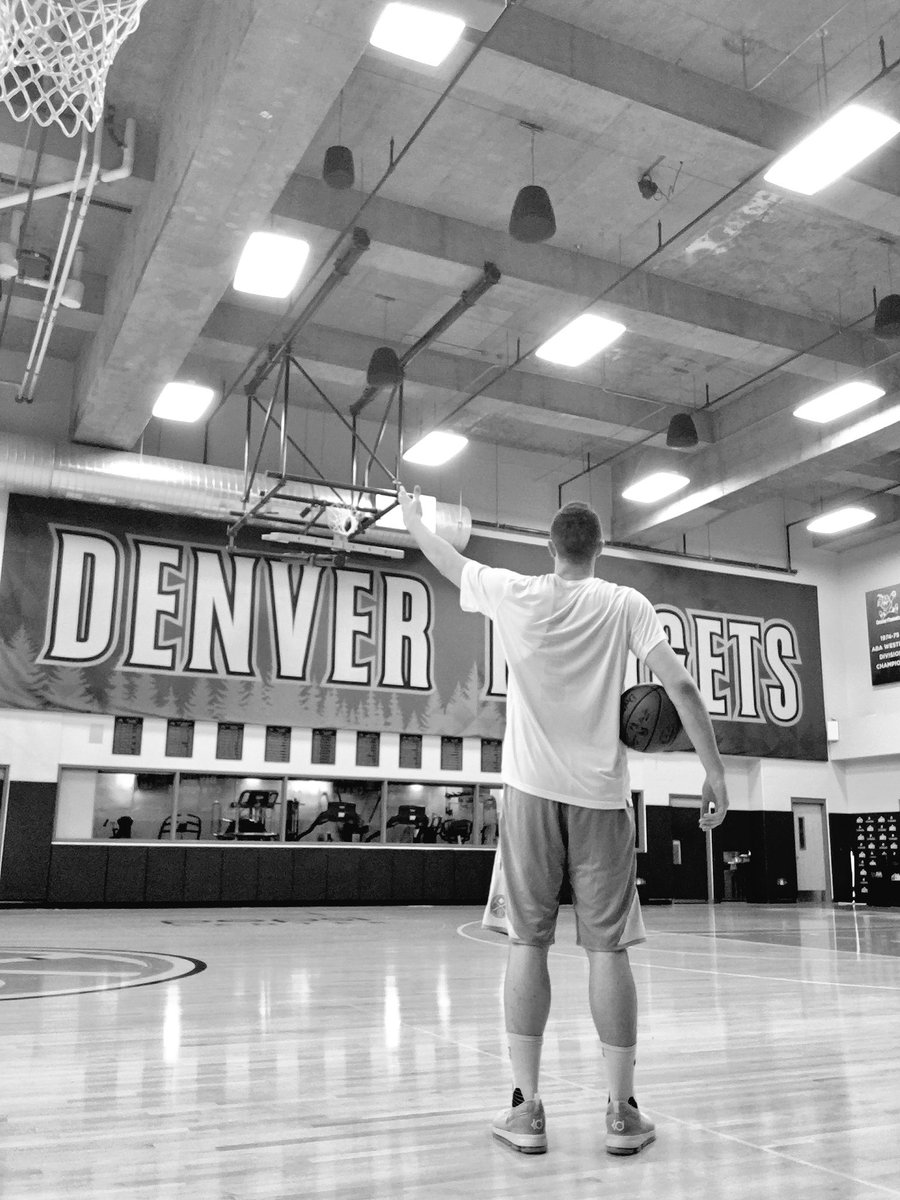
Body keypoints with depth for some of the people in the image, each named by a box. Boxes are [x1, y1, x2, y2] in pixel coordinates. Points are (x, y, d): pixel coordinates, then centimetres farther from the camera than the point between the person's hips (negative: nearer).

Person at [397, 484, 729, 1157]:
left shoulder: (512, 593, 2)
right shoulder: (625, 605, 1)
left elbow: (448, 561, 20)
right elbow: (680, 686, -7)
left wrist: (413, 518, 38)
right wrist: (715, 772, -1)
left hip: (531, 792, 1)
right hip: (602, 796, 0)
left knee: (529, 943, 5)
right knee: (608, 948, 4)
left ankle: (526, 1110, 8)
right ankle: (623, 1113, 10)